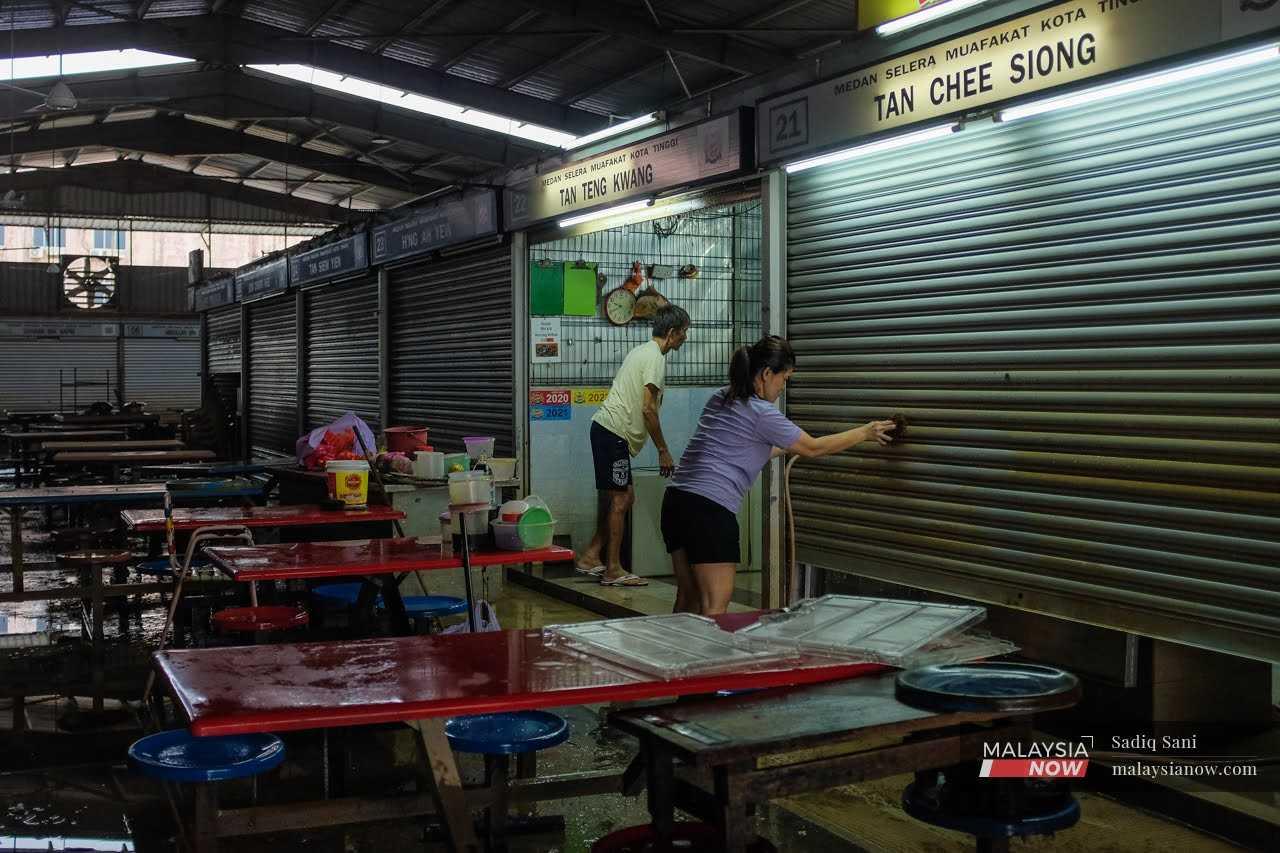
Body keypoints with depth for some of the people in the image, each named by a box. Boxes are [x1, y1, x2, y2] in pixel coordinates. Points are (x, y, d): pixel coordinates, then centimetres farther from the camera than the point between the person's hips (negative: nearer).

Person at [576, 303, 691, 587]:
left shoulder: (643, 351, 19)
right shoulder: (656, 359, -12)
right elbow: (648, 409, -18)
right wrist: (663, 451, -12)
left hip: (606, 428, 10)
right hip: (614, 433, -10)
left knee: (623, 497, 13)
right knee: (620, 499, -5)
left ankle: (591, 555, 16)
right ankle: (613, 569, 0)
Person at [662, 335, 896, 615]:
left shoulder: (720, 399, 15)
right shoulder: (762, 413, -9)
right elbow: (813, 448, 3)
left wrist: (785, 448, 38)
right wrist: (864, 433, 14)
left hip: (676, 498, 9)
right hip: (710, 508, -9)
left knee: (688, 597, 16)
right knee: (715, 608, -5)